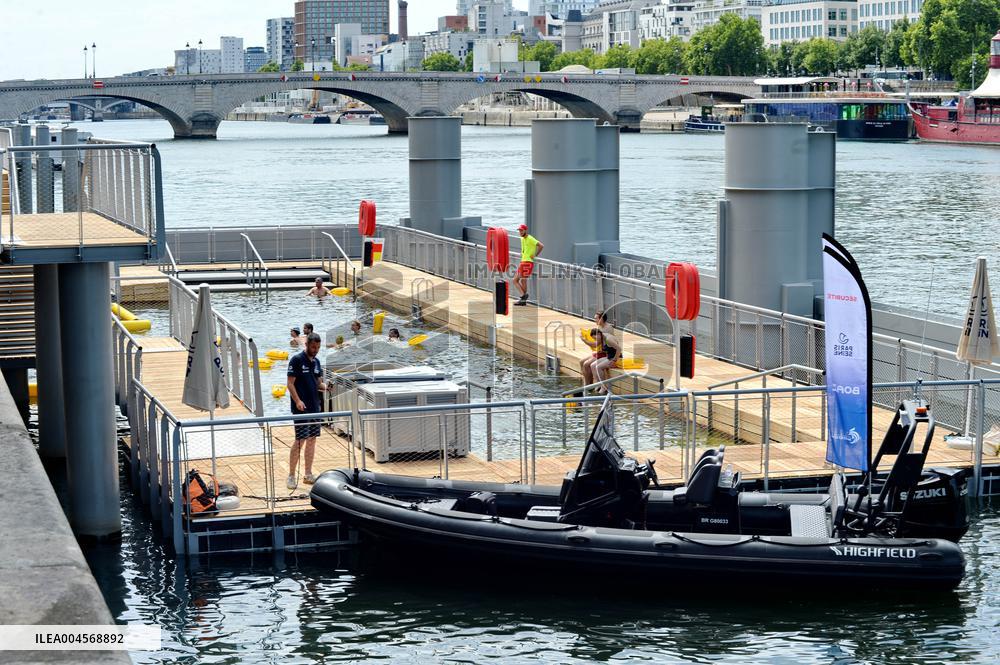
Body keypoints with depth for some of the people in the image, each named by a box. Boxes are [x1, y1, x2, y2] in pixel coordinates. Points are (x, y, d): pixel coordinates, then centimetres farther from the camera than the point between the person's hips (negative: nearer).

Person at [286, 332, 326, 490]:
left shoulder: (316, 361, 13)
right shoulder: (297, 360, -9)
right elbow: (290, 384, -12)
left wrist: (325, 386, -5)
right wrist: (297, 401, -23)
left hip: (315, 407, 7)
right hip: (301, 408, -7)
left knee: (312, 439, 10)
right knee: (300, 441, -9)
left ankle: (308, 475, 17)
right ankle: (291, 476, -1)